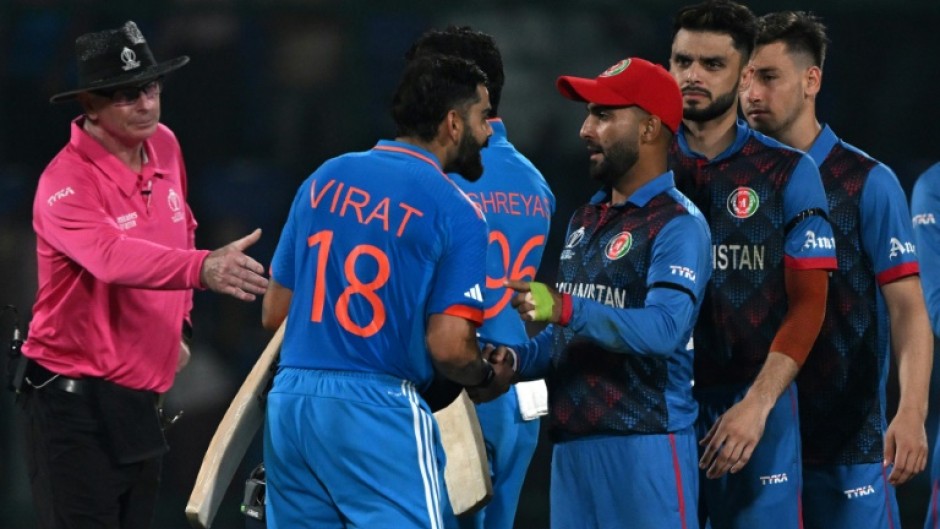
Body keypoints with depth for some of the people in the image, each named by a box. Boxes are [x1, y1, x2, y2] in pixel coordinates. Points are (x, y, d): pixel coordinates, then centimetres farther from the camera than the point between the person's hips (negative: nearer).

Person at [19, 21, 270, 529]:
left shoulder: (164, 146, 4)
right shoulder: (66, 184, -20)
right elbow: (115, 257, -39)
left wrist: (179, 324, 19)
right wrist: (202, 268, -53)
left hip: (141, 397, 7)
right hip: (75, 404, -7)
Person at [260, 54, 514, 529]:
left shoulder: (326, 179, 10)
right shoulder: (455, 212, -6)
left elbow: (273, 312, 13)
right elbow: (448, 344, -13)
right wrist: (487, 380, 8)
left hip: (288, 401, 6)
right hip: (378, 409, -6)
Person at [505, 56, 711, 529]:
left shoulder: (677, 223, -8)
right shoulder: (585, 220, 21)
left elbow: (664, 329, -23)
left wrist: (565, 309, -31)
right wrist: (516, 360, 6)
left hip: (645, 441, -8)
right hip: (572, 442, 8)